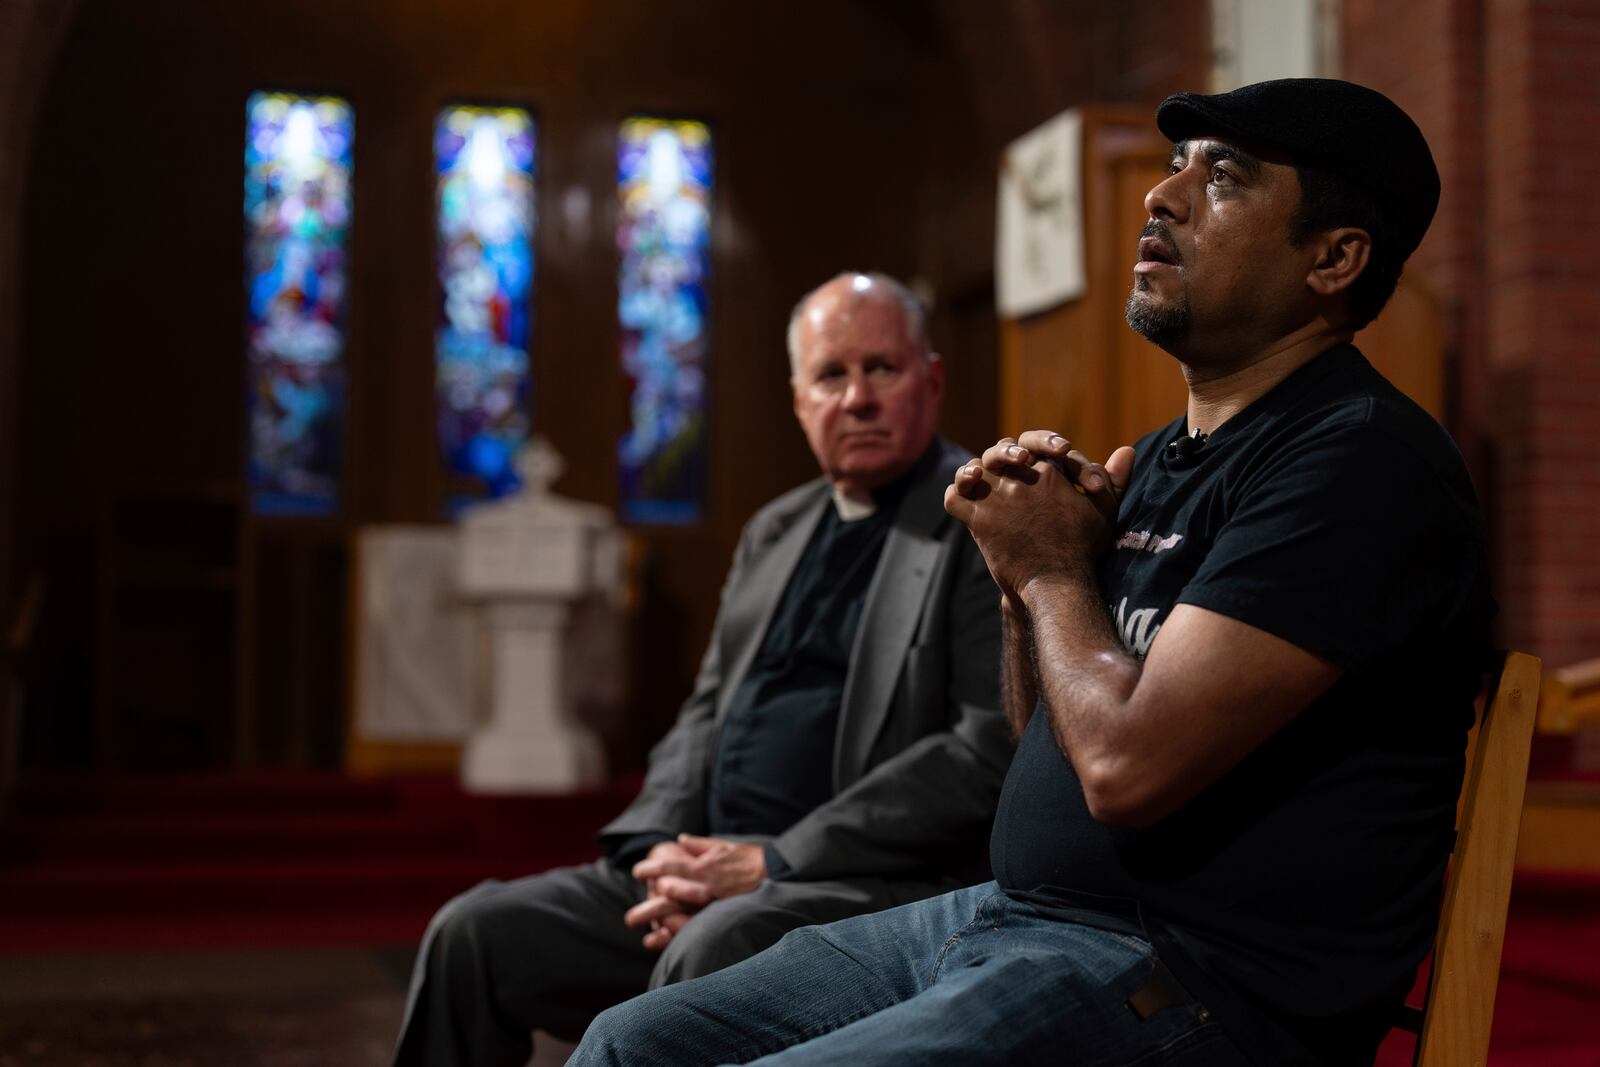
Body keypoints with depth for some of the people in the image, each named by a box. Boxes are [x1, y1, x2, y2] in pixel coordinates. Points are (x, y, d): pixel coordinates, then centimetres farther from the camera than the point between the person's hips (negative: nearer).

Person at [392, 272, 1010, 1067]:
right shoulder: (773, 532, 19)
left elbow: (992, 748, -15)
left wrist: (778, 861, -16)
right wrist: (665, 848, -2)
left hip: (879, 882, -7)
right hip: (710, 869, 7)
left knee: (715, 950, -36)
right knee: (475, 935, -4)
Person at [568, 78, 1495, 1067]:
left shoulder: (1362, 459, -15)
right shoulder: (1162, 459, 16)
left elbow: (1126, 763, -24)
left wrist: (1055, 573, -5)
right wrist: (1026, 572, 2)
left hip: (1201, 978, -9)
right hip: (1016, 914, 9)